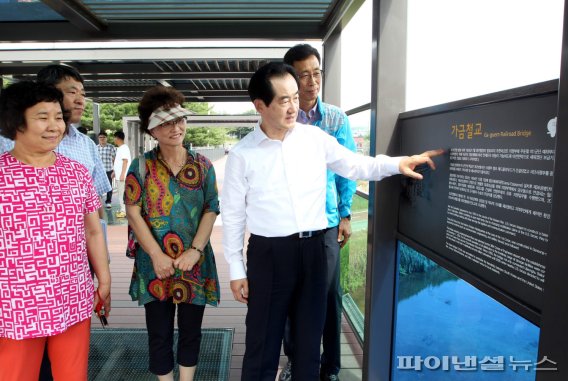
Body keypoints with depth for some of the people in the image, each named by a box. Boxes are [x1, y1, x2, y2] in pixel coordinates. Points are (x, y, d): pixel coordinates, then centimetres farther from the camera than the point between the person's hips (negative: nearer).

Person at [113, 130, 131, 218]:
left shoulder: (124, 148, -13)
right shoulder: (120, 148, 17)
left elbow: (125, 161, -19)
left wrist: (122, 174, -23)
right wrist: (115, 171, 25)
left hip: (122, 176, -10)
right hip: (119, 175, 10)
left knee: (122, 193, -8)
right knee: (120, 193, 12)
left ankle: (124, 210, -4)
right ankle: (122, 209, 18)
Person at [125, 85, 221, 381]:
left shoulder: (203, 165, 2)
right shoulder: (142, 166, -1)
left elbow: (211, 210, 0)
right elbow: (133, 212, -5)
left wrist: (195, 250, -11)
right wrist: (157, 256, -12)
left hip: (195, 263, 1)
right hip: (155, 263, -1)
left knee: (191, 330, 13)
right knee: (159, 333, 10)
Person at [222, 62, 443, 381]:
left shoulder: (315, 137, 1)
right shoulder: (242, 155, -6)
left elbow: (356, 166, 8)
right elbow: (233, 215, -1)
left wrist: (398, 163, -9)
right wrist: (237, 271, 0)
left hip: (313, 248, 3)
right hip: (269, 253, -2)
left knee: (310, 334, 20)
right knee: (263, 340, 12)